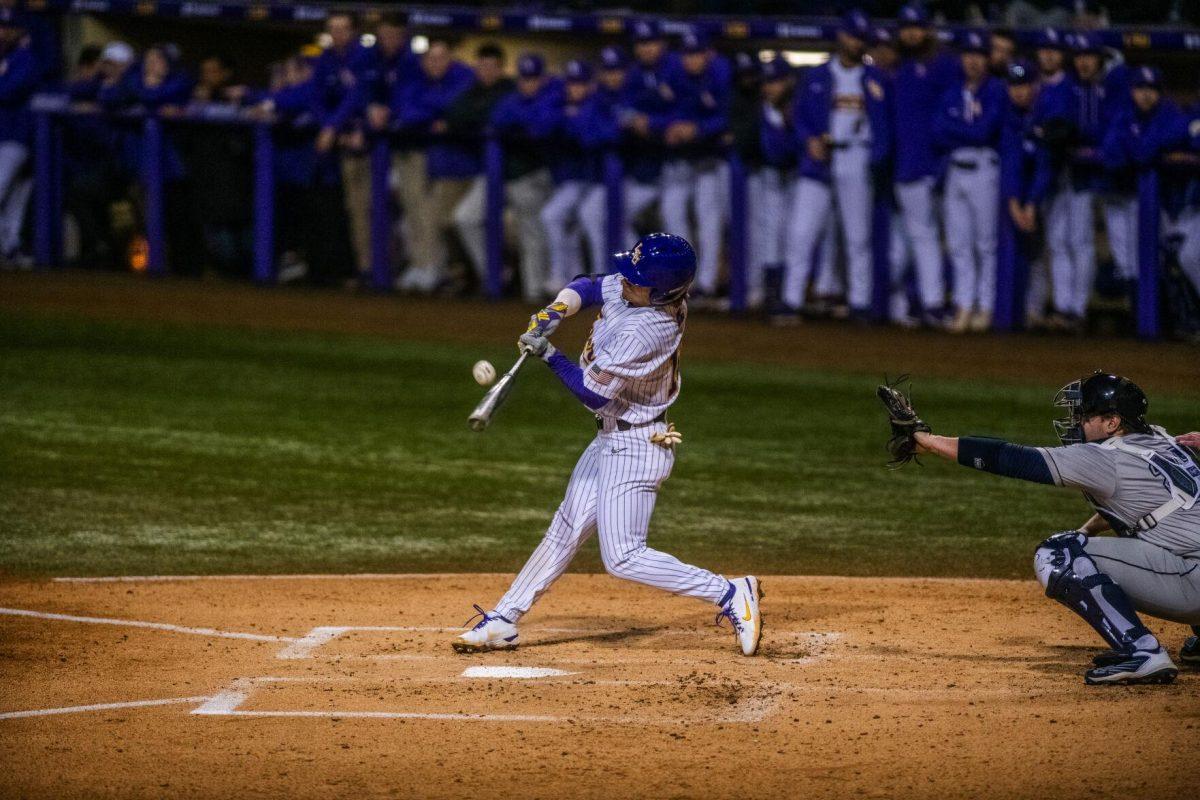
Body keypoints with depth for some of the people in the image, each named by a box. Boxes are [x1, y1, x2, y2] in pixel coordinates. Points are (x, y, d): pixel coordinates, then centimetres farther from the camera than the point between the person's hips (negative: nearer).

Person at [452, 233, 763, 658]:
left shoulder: (642, 333, -30)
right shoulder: (622, 287, -6)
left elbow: (594, 394, -23)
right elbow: (587, 287, 12)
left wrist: (548, 354, -14)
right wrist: (554, 312, -8)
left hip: (634, 449, -9)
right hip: (611, 438, 9)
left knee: (623, 557, -10)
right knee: (567, 528, 13)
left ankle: (731, 595, -9)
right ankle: (503, 621, 20)